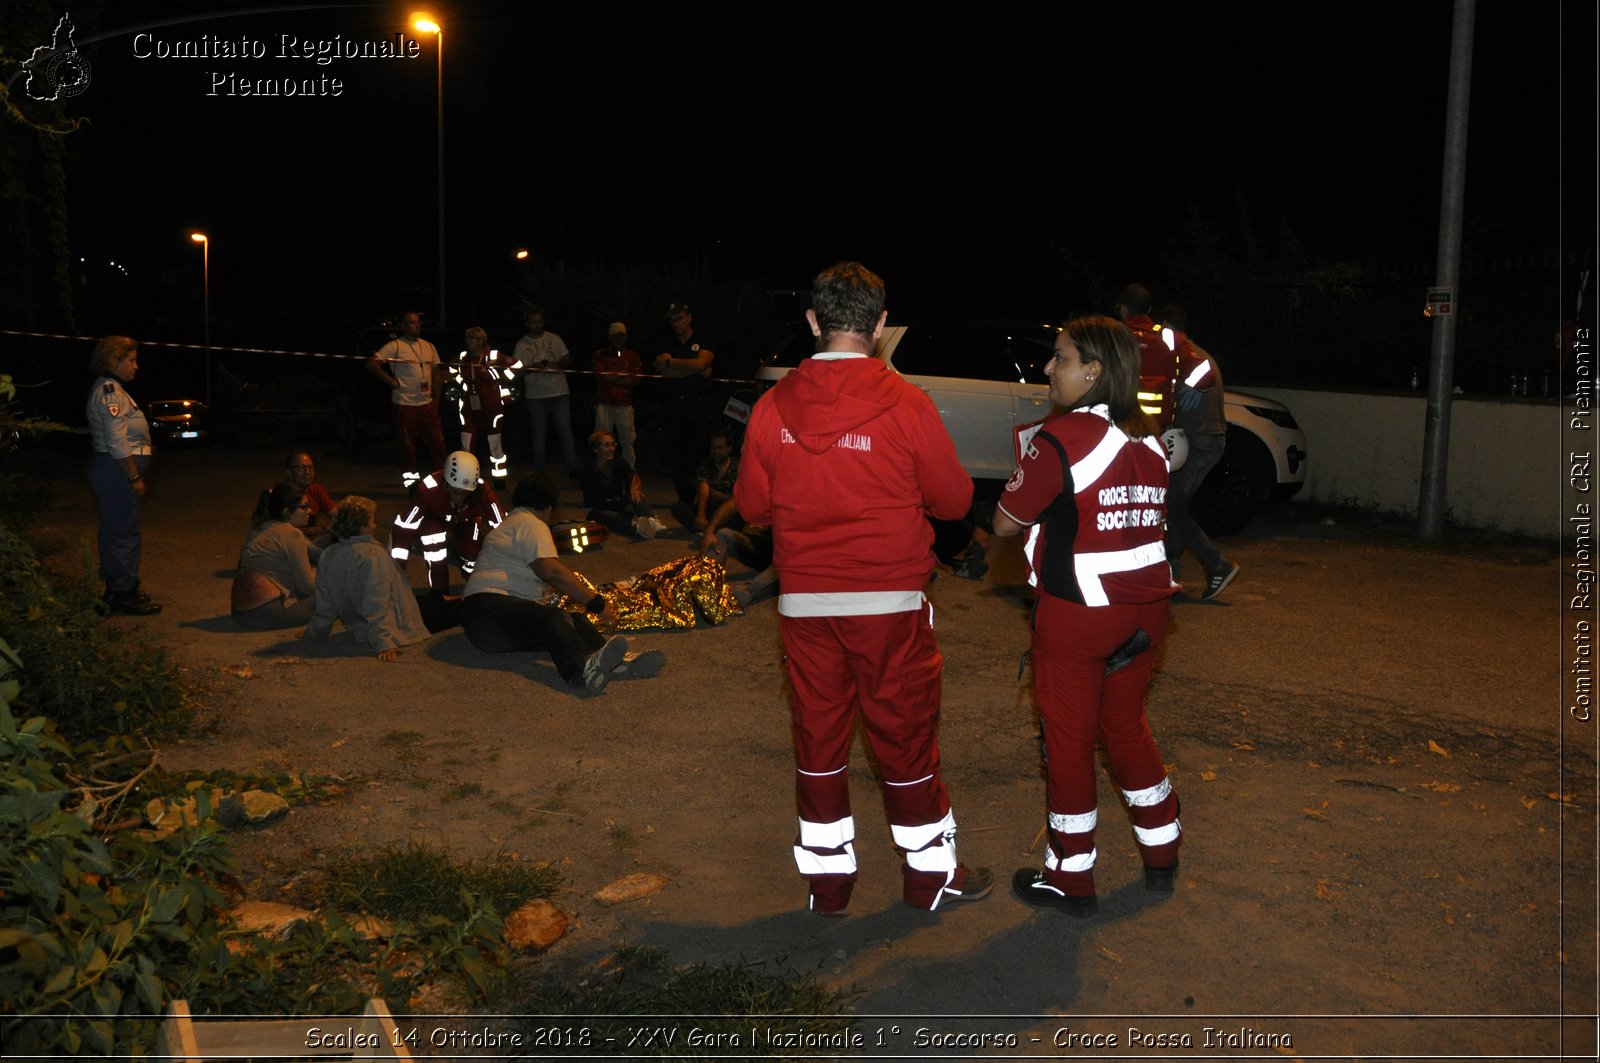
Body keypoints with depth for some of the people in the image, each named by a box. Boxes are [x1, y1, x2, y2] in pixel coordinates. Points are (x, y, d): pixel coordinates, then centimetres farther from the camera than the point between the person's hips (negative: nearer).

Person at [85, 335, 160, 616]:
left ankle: (117, 591, 26)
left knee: (116, 531, 17)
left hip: (109, 470, 11)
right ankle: (124, 596, 2)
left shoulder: (110, 389, 17)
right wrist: (134, 477, -19)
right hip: (117, 472, -11)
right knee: (126, 533, -5)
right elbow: (117, 442, -22)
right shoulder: (109, 390, -15)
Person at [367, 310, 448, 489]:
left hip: (427, 404, 5)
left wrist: (437, 400, 11)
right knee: (407, 447, -1)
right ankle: (411, 481, 7)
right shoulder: (395, 346, -6)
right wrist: (392, 382, -13)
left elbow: (435, 374, 17)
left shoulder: (429, 346, 13)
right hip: (404, 405, -5)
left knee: (436, 443, 6)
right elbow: (371, 364, -12)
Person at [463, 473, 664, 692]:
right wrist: (596, 602, -17)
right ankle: (584, 668, -67)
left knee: (575, 621, -15)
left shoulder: (513, 522, 33)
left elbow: (545, 577, 46)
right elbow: (552, 571, -18)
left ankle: (614, 663, -46)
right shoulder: (530, 524, -2)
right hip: (489, 608, -10)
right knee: (554, 617, -36)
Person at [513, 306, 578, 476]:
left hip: (559, 392, 1)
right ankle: (539, 472, 13)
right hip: (536, 396, -1)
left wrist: (557, 364, -11)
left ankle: (573, 468, 3)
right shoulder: (521, 345, 1)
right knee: (538, 434, 6)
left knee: (565, 430, -2)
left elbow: (568, 359, 10)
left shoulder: (554, 339, 7)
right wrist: (533, 367, -21)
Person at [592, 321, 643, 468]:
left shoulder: (633, 356, 11)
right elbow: (599, 376, -5)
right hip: (604, 404, 0)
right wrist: (623, 375, -4)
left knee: (627, 441, 0)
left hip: (625, 405, 1)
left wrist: (611, 378, -5)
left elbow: (636, 380, -1)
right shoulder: (600, 355, 10)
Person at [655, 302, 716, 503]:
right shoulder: (668, 347, 16)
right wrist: (697, 372, -7)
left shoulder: (704, 343, 6)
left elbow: (700, 364, -13)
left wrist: (670, 361, -3)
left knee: (699, 452, -9)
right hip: (673, 404, 4)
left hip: (697, 403, -3)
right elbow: (663, 371, -2)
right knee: (675, 453, -1)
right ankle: (685, 498, 5)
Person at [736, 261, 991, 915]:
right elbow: (953, 499, -3)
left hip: (804, 603, 2)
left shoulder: (773, 407, -4)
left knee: (818, 733, 13)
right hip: (890, 601, -2)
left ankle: (826, 875, 23)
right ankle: (929, 871, 25)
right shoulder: (905, 406, -12)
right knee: (904, 732, 10)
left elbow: (753, 506, 4)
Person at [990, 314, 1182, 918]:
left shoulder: (1059, 439, -17)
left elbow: (1006, 523, -12)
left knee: (1068, 737, 8)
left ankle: (1071, 879, 19)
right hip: (1144, 610, 7)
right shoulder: (1150, 440, 4)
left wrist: (1026, 472, 4)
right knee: (1125, 725, 23)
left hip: (1077, 613, -7)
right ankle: (1162, 855, 34)